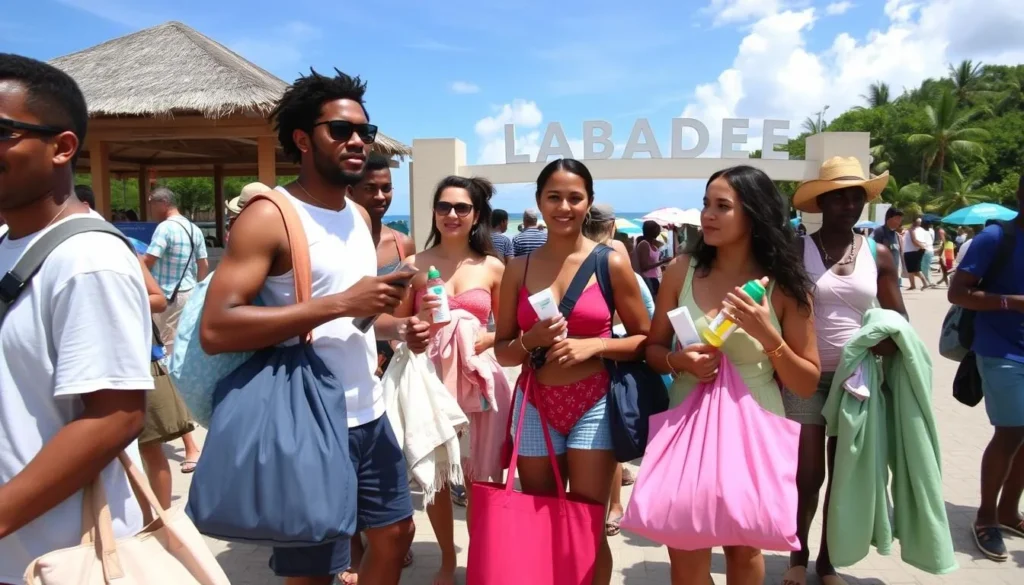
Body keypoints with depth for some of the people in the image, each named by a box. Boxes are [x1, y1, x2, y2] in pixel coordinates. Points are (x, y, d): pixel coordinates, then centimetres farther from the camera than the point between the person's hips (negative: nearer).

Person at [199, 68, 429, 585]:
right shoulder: (269, 216, -15)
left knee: (395, 533, 21)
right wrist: (341, 303, -27)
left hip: (370, 415, 8)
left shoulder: (359, 216, 11)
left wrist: (399, 328, -1)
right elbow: (215, 329, -25)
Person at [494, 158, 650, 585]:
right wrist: (531, 341, -14)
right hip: (535, 404, 2)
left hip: (593, 403, -2)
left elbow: (644, 339, 1)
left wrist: (595, 345, -15)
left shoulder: (610, 263, -3)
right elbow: (502, 352, 6)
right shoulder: (519, 269, 2)